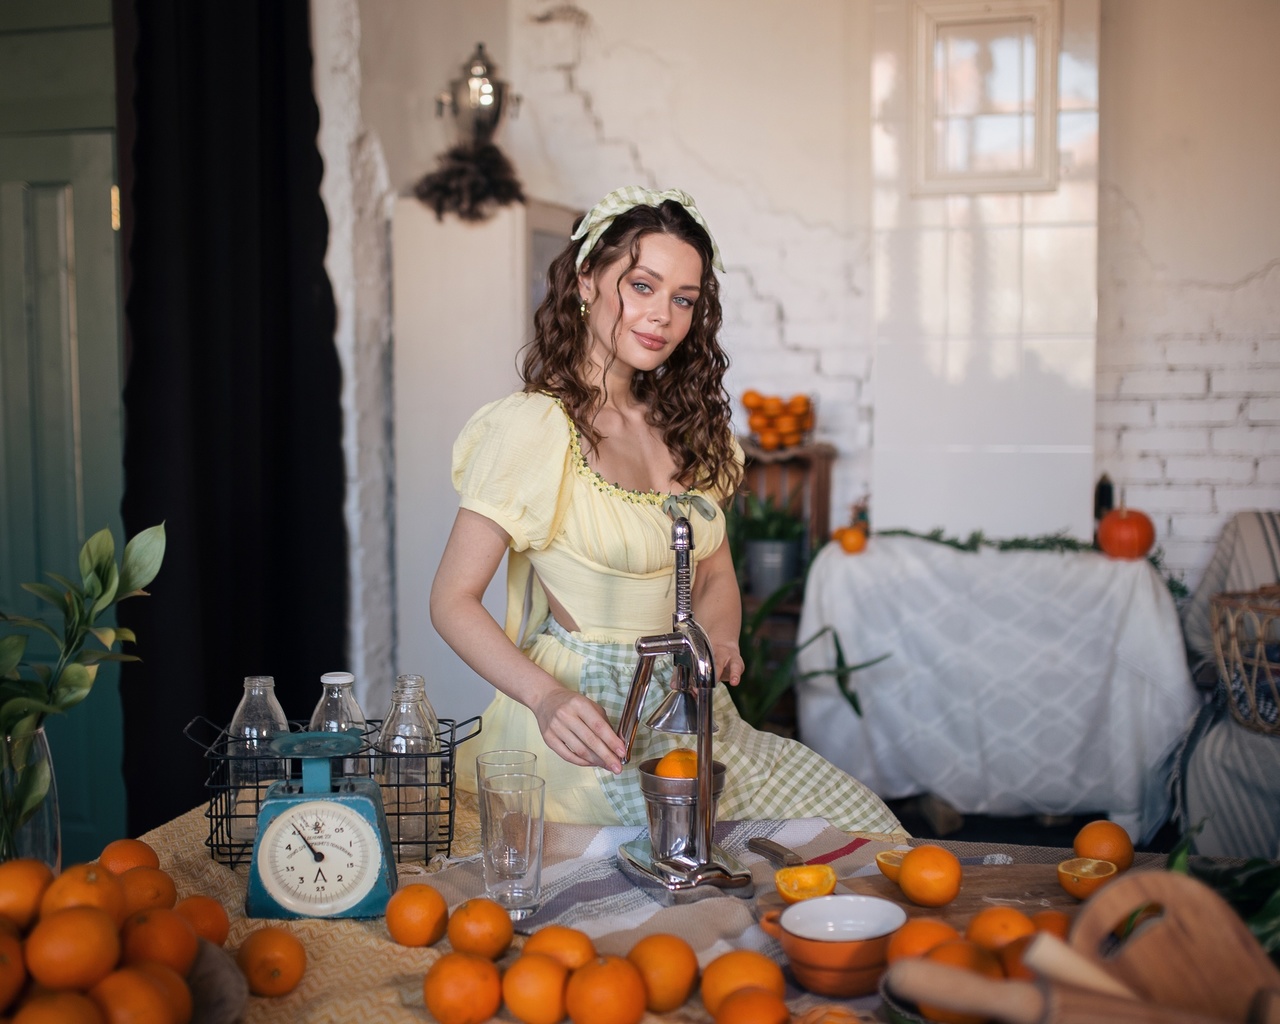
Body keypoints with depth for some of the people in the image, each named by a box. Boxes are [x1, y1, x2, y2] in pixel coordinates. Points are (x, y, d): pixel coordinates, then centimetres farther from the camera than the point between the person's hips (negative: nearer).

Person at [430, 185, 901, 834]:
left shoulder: (683, 423, 11)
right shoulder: (532, 428, -12)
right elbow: (453, 599, -13)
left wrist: (718, 641, -7)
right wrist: (547, 696, -28)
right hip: (591, 722, -7)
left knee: (869, 831, -1)